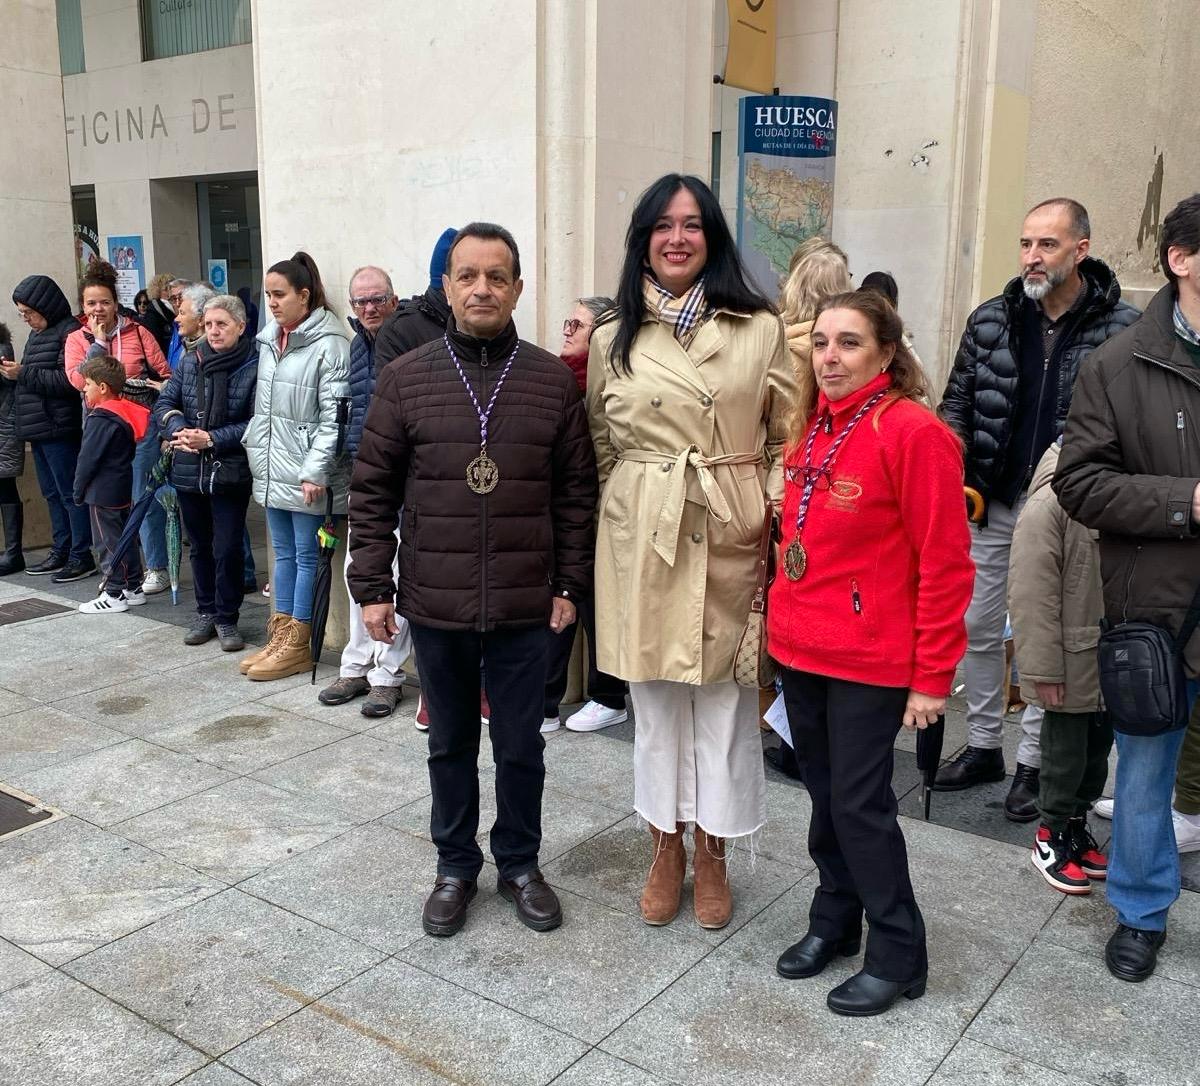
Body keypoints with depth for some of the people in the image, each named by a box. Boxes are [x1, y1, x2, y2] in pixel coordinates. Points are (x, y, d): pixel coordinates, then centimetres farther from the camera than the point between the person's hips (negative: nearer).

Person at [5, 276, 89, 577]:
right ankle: (61, 551, 22)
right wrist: (14, 371, 3)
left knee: (70, 492, -3)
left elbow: (70, 381, -22)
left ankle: (81, 554, 4)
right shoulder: (37, 334, 17)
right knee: (52, 493, 14)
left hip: (59, 428, -9)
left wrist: (24, 374, -18)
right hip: (38, 428, 9)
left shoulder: (69, 332, -12)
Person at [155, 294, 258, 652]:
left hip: (231, 474, -5)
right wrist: (179, 429, -16)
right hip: (189, 471, 5)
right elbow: (164, 404, 5)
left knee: (227, 549, -1)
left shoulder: (254, 367, -11)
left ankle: (227, 618, 16)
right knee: (200, 546, 16)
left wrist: (212, 439, -20)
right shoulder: (189, 362, 4)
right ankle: (205, 612, 30)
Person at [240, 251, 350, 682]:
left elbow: (333, 416, -17)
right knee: (283, 553, 15)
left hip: (305, 473, -8)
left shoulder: (329, 344, -13)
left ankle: (298, 645, 11)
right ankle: (280, 637, 23)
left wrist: (314, 470, -20)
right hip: (271, 468, 8)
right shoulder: (269, 340, 12)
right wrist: (257, 452, 15)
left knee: (306, 554, 2)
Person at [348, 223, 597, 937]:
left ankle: (520, 863, 33)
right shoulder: (405, 378, -1)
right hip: (435, 604, 1)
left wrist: (570, 584, -1)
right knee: (451, 743, 16)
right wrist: (373, 587, -2)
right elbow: (373, 491, 1)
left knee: (521, 745, 13)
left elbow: (576, 492, 2)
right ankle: (456, 866, 34)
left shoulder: (554, 380, -1)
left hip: (526, 606, 0)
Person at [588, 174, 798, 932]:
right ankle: (666, 848, 29)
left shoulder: (760, 329, 2)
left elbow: (788, 438, 3)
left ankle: (712, 855, 25)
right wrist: (631, 506, 5)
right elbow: (599, 445, 12)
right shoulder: (613, 340, 7)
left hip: (729, 537, -1)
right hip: (643, 540, 2)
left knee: (723, 697, 6)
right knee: (654, 697, 11)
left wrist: (776, 512, -7)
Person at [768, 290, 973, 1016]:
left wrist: (933, 676, -14)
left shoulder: (914, 432, -15)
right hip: (801, 650, 7)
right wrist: (784, 619, 11)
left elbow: (945, 564, -15)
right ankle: (834, 922, 35)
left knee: (860, 804, 2)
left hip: (869, 659, -7)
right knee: (825, 797, 17)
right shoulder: (812, 427, 8)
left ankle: (898, 955, 21)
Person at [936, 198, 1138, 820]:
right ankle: (983, 746, 27)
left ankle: (1032, 762, 20)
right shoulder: (991, 320, 3)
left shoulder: (1121, 328, -6)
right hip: (991, 504, 4)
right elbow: (957, 400, 11)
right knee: (978, 629, 11)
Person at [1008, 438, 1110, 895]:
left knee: (1097, 749, 19)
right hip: (1072, 665, -6)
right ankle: (1053, 835, 27)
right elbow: (1032, 595, -19)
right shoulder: (1051, 501, -19)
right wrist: (1044, 669, -18)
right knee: (1066, 751, 8)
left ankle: (1077, 827, 37)